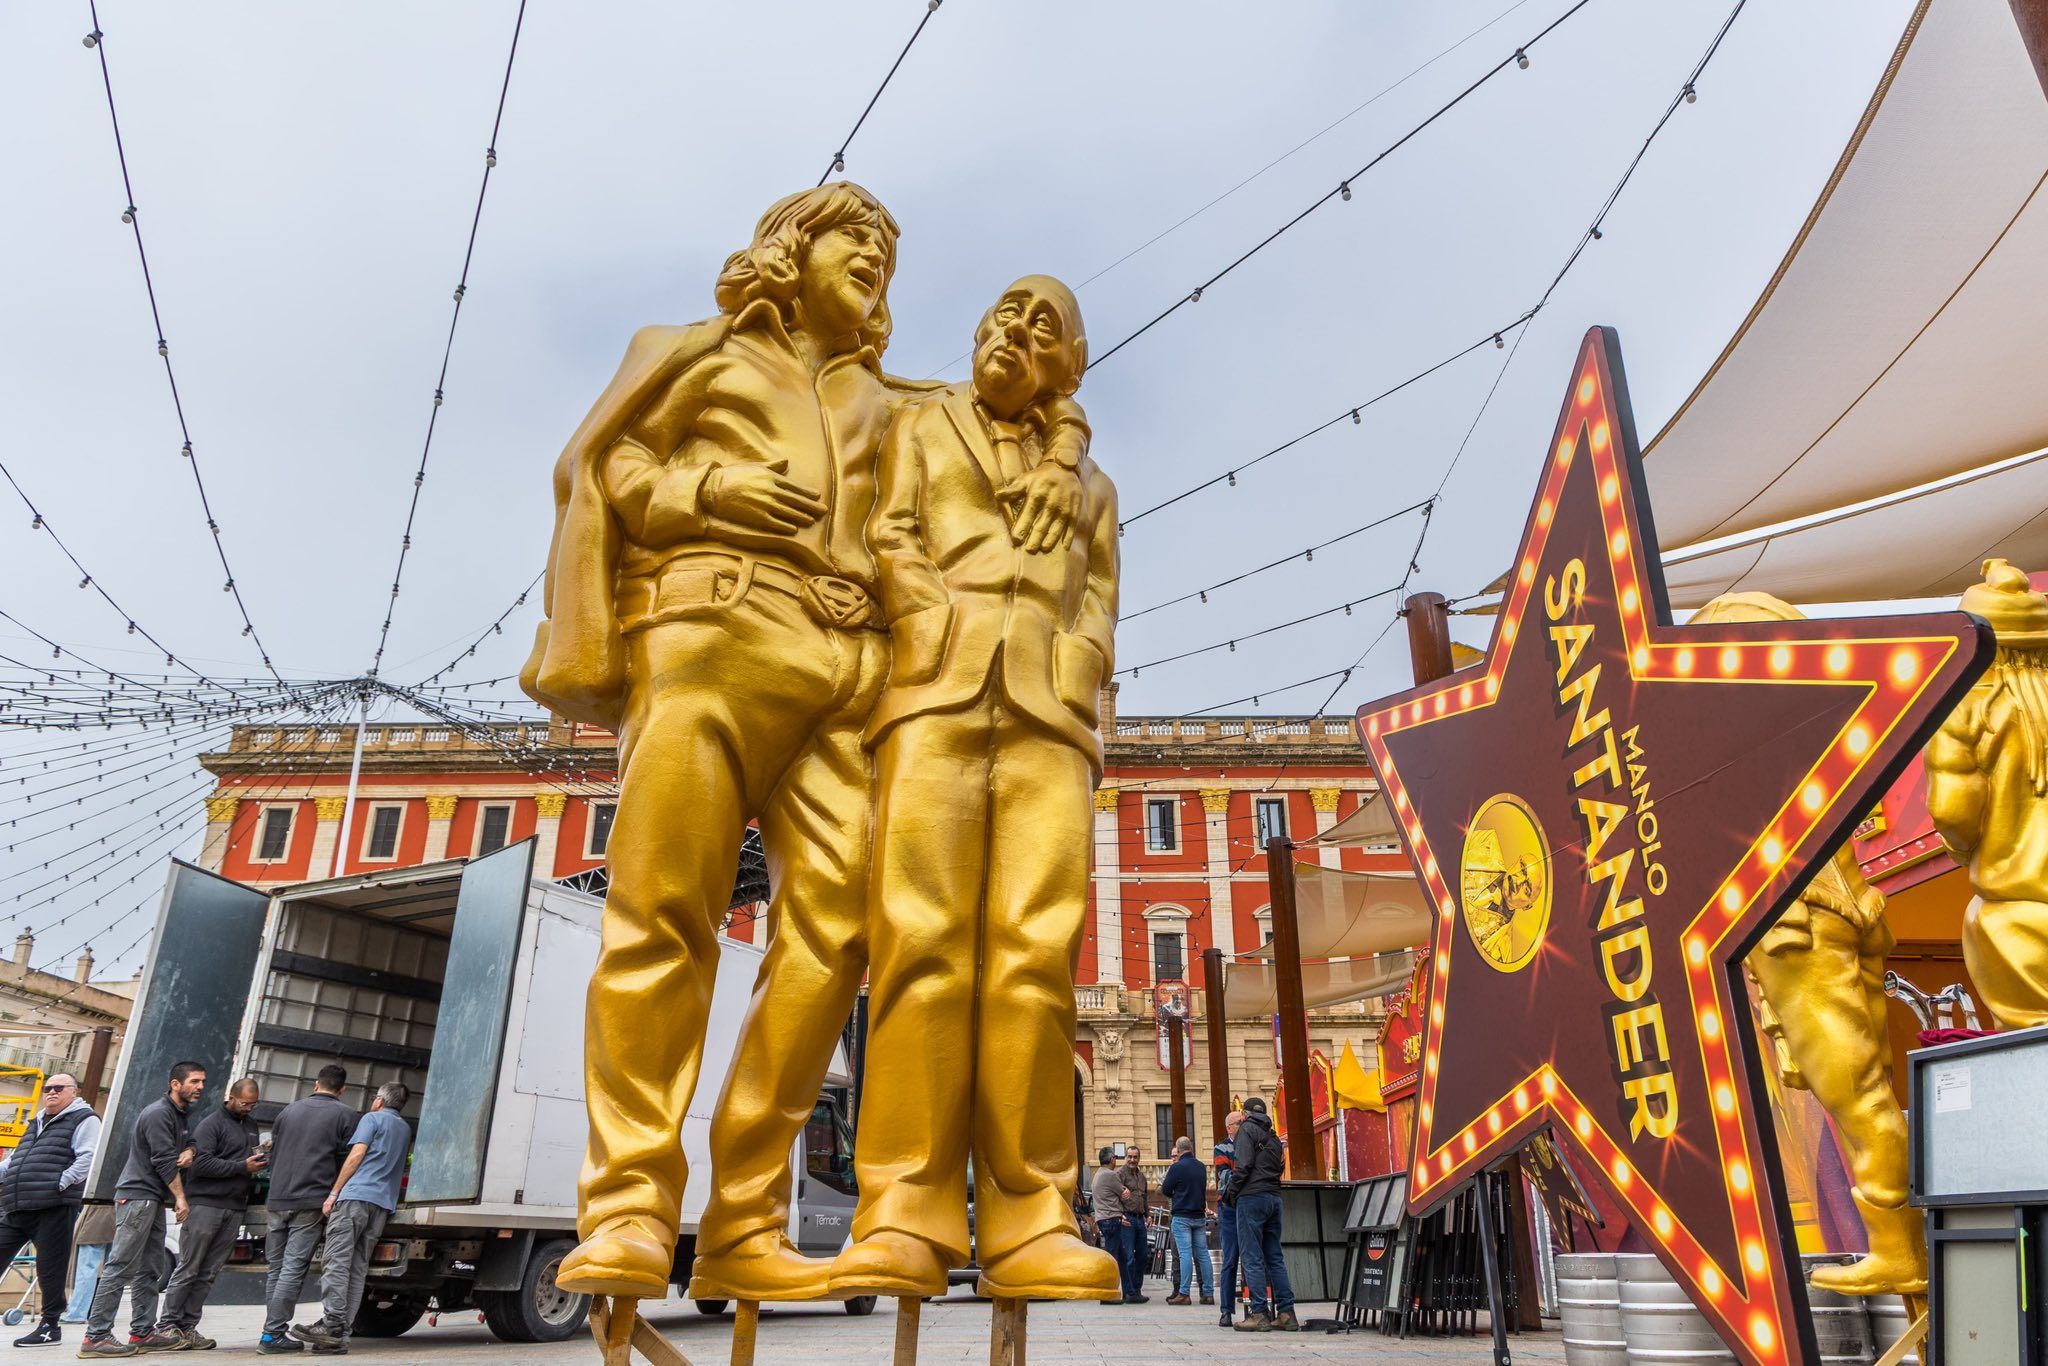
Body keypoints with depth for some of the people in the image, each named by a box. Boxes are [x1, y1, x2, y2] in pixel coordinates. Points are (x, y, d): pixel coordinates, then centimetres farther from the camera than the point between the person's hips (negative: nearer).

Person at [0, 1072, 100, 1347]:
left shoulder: (83, 1119, 0)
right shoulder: (37, 1124, 25)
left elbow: (88, 1157, -12)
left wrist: (62, 1183, -19)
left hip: (54, 1208, -8)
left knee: (50, 1269, -2)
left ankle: (50, 1325, 9)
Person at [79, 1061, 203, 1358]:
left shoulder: (180, 1114, 17)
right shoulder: (158, 1113, -12)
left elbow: (188, 1141, 21)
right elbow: (164, 1160, -15)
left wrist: (189, 1151, -4)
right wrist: (180, 1198, -13)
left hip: (154, 1200, 10)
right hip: (137, 1196, -10)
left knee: (151, 1269, 9)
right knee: (121, 1267, -10)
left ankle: (142, 1333, 12)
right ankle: (96, 1337, -7)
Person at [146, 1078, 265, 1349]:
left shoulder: (251, 1126, 19)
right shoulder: (211, 1124, -5)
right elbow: (202, 1163, -15)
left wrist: (259, 1159, 9)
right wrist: (242, 1167, -15)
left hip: (235, 1208, 6)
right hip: (205, 1204, -6)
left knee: (208, 1273, 6)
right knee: (188, 1269, -3)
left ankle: (187, 1327, 10)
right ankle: (167, 1326, 4)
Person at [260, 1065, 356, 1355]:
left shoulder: (290, 1110, 13)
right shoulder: (344, 1115, -2)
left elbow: (272, 1154, 20)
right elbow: (346, 1160, -4)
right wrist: (334, 1198, 10)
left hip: (278, 1200, 5)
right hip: (312, 1201, -5)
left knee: (276, 1268, 14)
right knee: (293, 1269, -5)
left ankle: (275, 1330, 16)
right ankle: (273, 1334, -7)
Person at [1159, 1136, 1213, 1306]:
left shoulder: (1177, 1168, -10)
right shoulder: (1201, 1167, 8)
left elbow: (1165, 1190, -3)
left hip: (1182, 1217, -5)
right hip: (1200, 1215, 6)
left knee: (1185, 1254, -7)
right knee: (1203, 1254, 7)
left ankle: (1183, 1293, -8)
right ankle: (1208, 1293, 8)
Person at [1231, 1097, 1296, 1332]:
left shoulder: (1247, 1128, -2)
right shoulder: (1273, 1136, 21)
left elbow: (1244, 1163, -13)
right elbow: (1280, 1167, 17)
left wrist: (1232, 1188, -4)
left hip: (1252, 1197, -7)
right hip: (1274, 1197, 7)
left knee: (1252, 1257, -5)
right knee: (1275, 1257, 10)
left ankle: (1260, 1313, -7)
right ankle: (1286, 1313, 8)